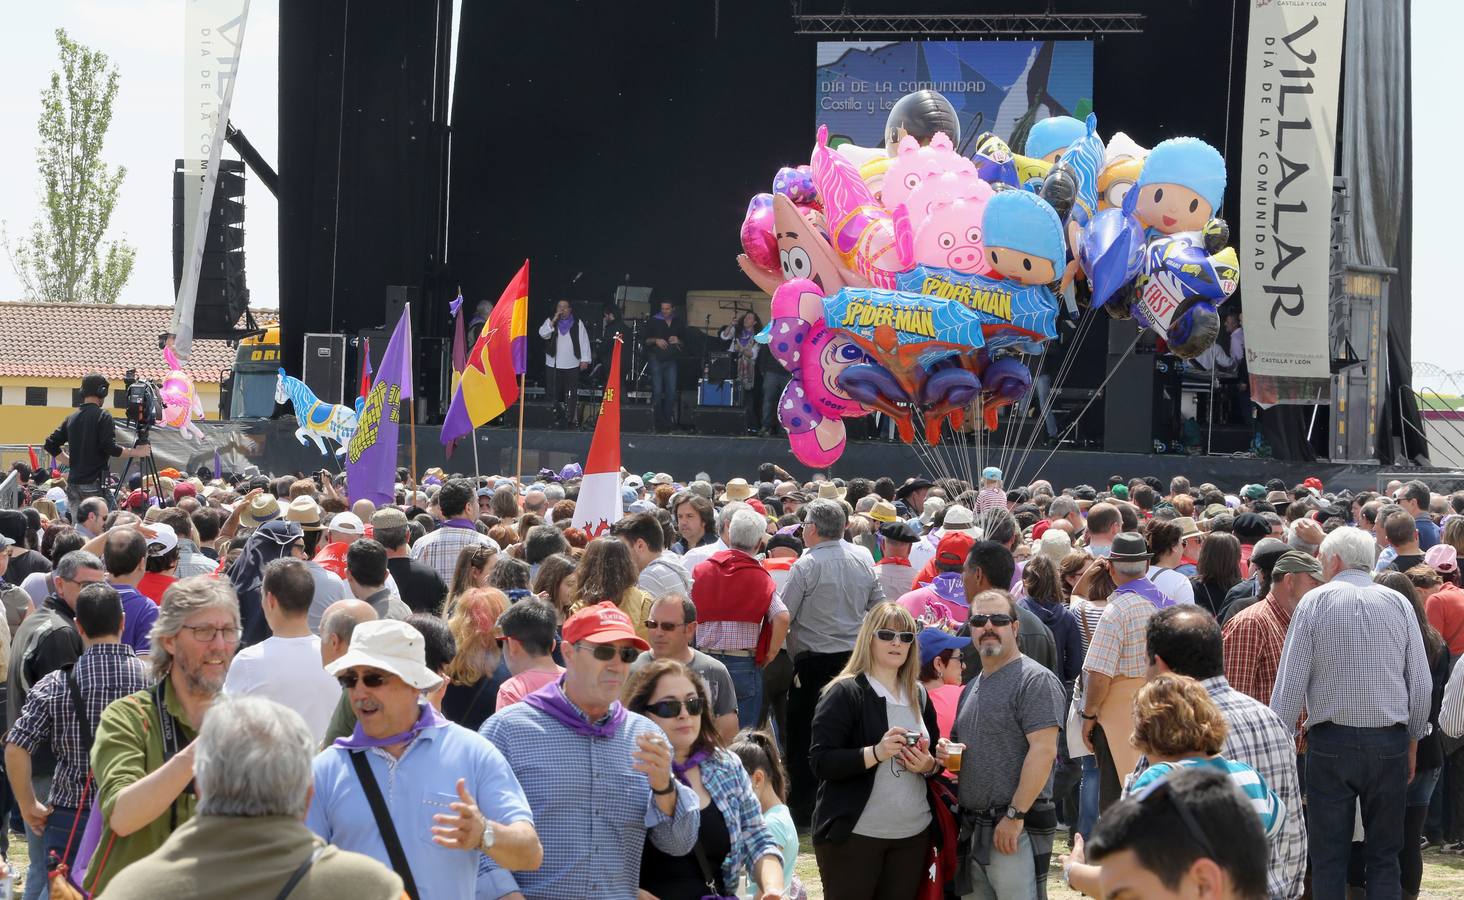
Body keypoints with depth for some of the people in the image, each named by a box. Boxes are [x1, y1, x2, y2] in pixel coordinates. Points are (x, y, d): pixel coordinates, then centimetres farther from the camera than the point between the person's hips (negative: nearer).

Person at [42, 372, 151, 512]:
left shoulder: (72, 418, 12)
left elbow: (50, 445, 14)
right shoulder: (103, 417, -8)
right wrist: (135, 452, -2)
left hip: (73, 485, 7)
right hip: (94, 485, -7)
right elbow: (110, 448, -15)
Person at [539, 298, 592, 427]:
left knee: (572, 394, -1)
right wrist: (554, 320, -13)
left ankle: (571, 418, 2)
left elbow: (584, 342, 6)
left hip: (572, 365, -1)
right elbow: (543, 334, -8)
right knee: (553, 394, -3)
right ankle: (556, 418, 2)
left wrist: (585, 359, -1)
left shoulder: (578, 324, 8)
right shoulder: (550, 322, 10)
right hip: (553, 365, 1)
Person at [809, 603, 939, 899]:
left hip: (913, 835, 6)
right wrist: (876, 753, -27)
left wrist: (928, 764, -2)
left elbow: (938, 757, 22)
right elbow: (820, 761, -15)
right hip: (854, 835, -6)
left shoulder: (918, 695, 13)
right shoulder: (844, 693, -7)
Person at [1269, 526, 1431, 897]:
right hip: (1390, 742, 2)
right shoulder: (1398, 603, 4)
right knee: (1384, 855, 9)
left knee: (1329, 857, 4)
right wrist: (1412, 741, 16)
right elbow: (1422, 683, 5)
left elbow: (1290, 684, -5)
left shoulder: (1314, 602, -2)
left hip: (1331, 741, -2)